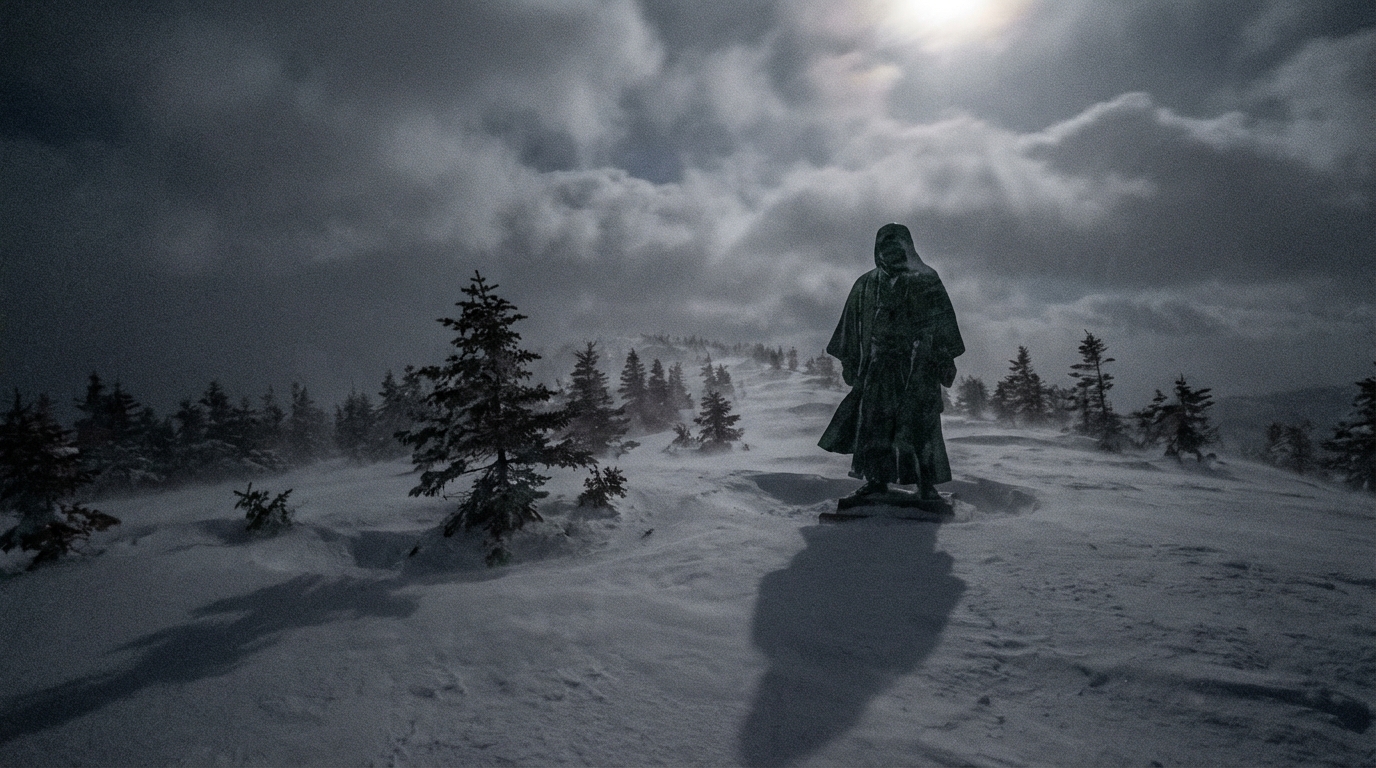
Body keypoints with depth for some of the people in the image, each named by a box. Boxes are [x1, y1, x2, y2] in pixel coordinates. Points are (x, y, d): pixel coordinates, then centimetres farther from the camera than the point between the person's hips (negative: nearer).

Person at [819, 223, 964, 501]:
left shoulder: (926, 280, 8)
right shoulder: (865, 285, 15)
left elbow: (943, 321, 4)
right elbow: (852, 325, 16)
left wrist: (946, 358, -4)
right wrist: (849, 361, 11)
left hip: (918, 365, -2)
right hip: (877, 364, 3)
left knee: (919, 423, -5)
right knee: (874, 421, -2)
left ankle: (926, 483, 1)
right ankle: (877, 480, 5)